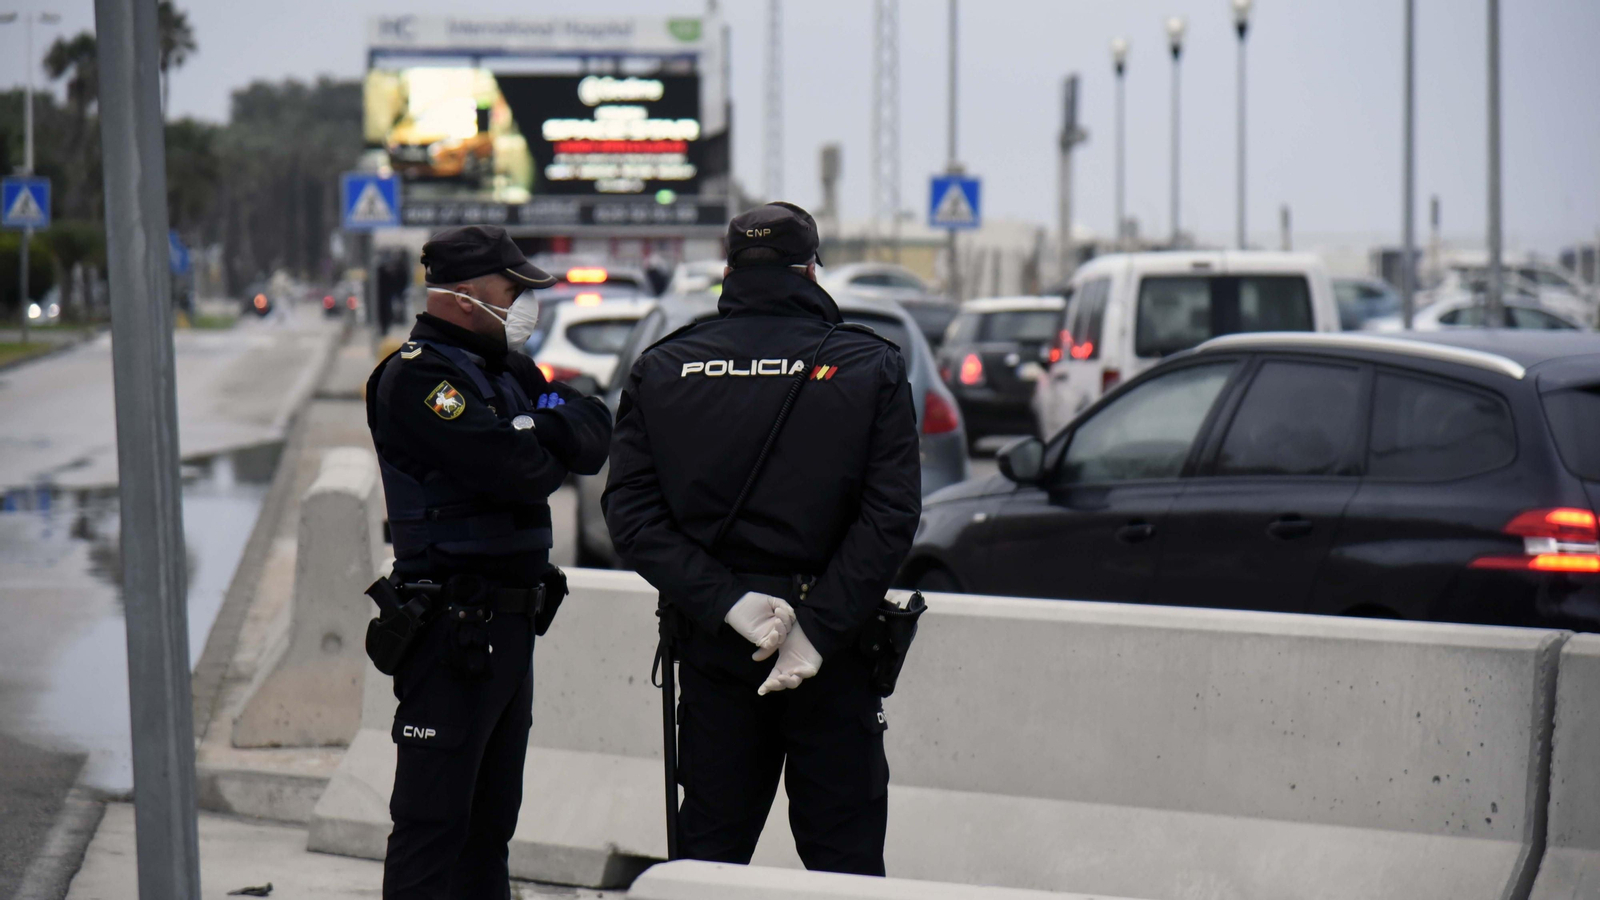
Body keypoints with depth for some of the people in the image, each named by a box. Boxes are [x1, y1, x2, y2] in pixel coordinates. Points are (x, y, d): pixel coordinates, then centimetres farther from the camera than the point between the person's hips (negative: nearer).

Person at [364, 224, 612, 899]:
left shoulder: (505, 370, 17)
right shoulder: (416, 376, -13)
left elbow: (595, 433, 7)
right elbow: (521, 470, -23)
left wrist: (544, 426, -14)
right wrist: (554, 445, -1)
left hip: (509, 624, 9)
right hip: (452, 631, -9)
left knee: (492, 817, 16)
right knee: (434, 818, -8)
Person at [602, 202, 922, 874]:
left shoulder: (659, 370, 4)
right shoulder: (871, 366, -2)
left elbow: (631, 513, -6)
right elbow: (891, 516, -13)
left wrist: (727, 602, -12)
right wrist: (819, 629, -15)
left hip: (711, 648, 2)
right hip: (833, 654, -2)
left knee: (707, 849, 9)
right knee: (844, 855, 3)